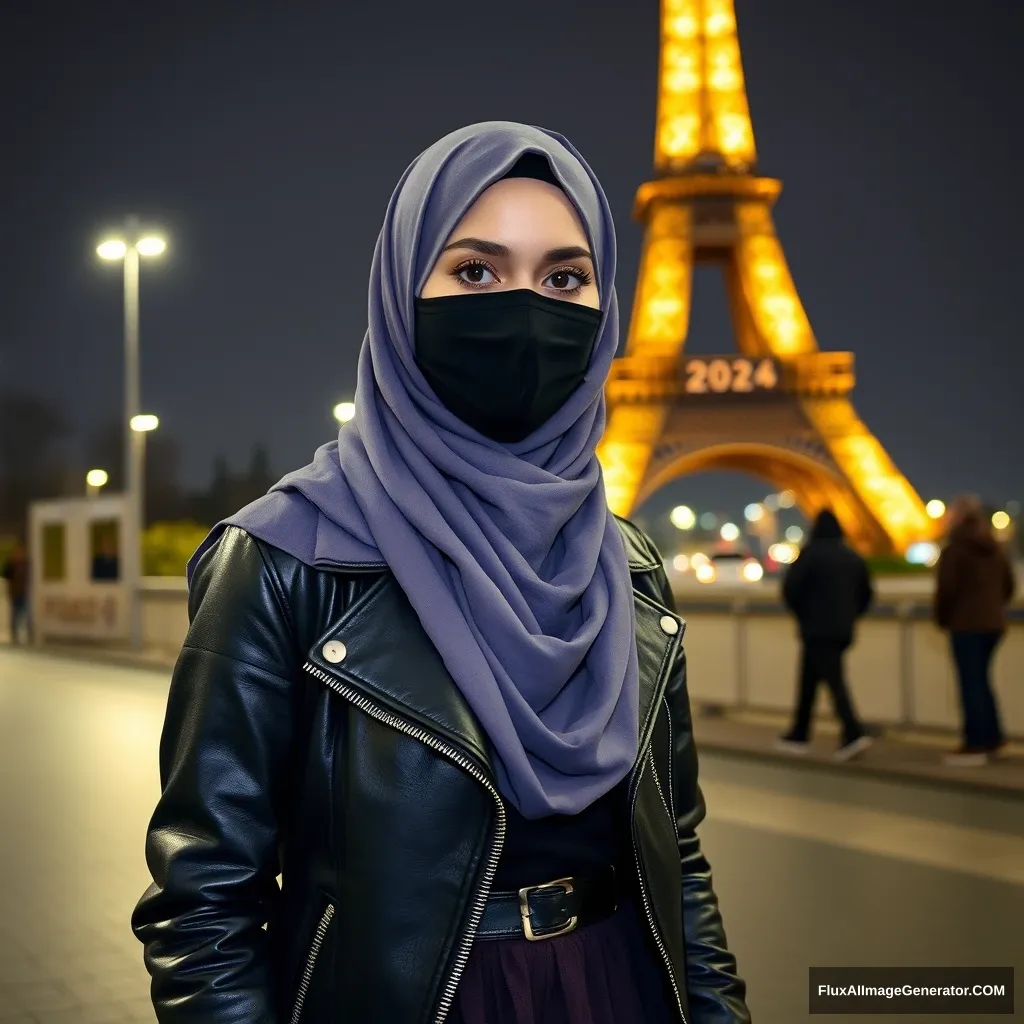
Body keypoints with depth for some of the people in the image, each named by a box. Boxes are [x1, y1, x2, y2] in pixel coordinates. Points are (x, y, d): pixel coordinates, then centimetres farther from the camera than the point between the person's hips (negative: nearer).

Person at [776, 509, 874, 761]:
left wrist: (801, 613, 4)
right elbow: (866, 594, 14)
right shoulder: (853, 557, 12)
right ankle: (799, 735, 20)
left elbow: (790, 588, -12)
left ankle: (854, 733, -23)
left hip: (817, 629, -7)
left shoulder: (811, 553, -7)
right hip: (843, 631, 7)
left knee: (834, 680, -10)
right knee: (808, 681, 15)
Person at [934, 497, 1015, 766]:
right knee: (981, 679, 18)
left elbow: (946, 589, -15)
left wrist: (942, 618, -1)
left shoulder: (954, 550, -12)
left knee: (971, 682, -4)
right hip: (993, 623, 7)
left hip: (966, 623, -7)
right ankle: (992, 737, 19)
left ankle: (975, 745, -3)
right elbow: (1008, 585, 16)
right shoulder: (995, 549, 11)